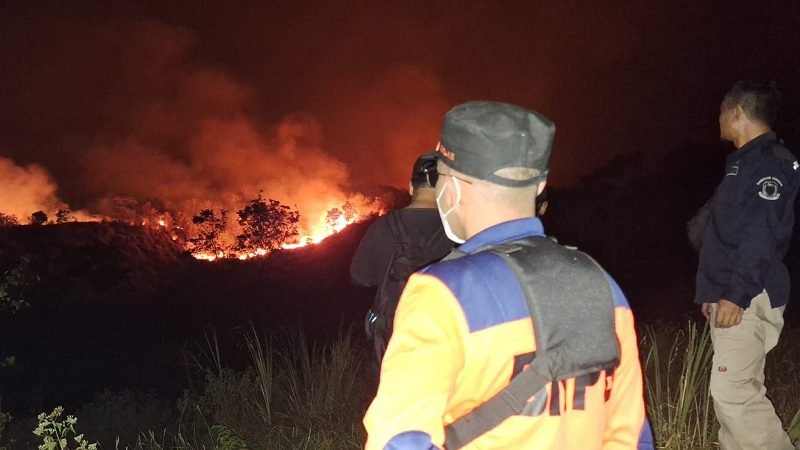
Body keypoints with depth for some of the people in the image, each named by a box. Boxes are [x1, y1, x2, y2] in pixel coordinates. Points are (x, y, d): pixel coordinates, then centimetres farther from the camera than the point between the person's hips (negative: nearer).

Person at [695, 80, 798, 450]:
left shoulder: (769, 163, -12)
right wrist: (715, 292, 22)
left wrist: (736, 295, -24)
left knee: (731, 391, -12)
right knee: (740, 389, 11)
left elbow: (762, 236, -21)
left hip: (747, 299, -10)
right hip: (730, 296, 10)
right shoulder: (744, 162, 18)